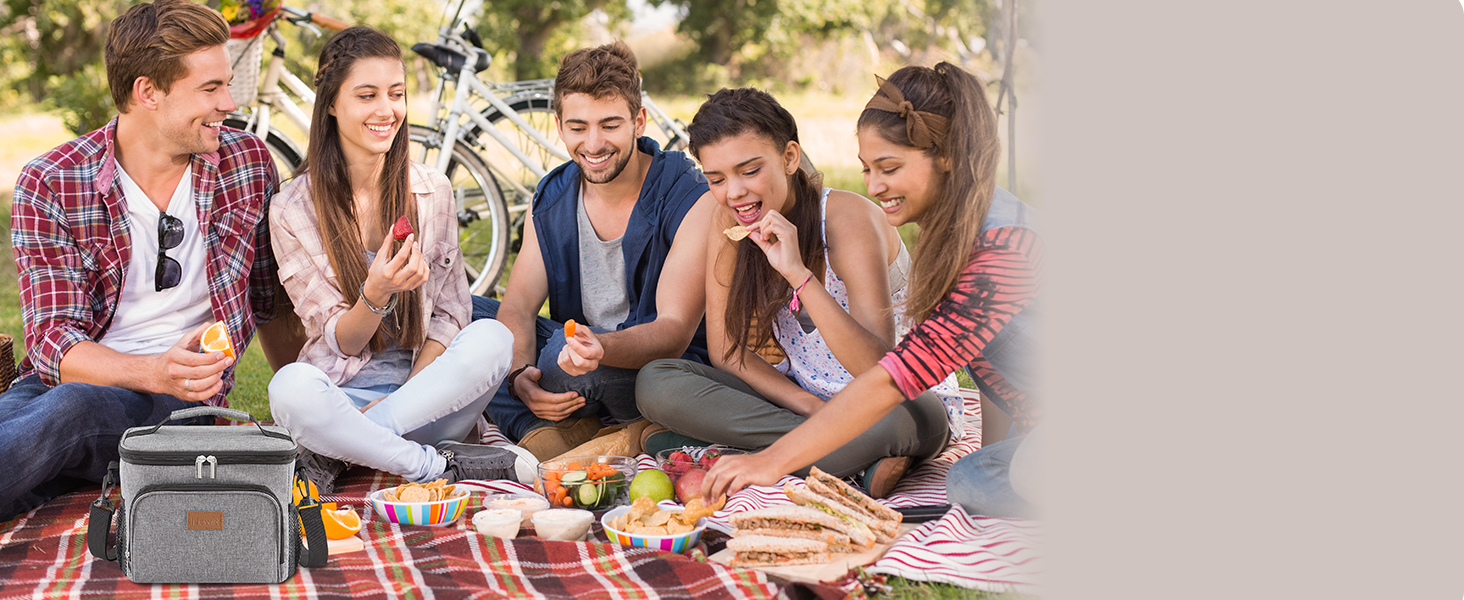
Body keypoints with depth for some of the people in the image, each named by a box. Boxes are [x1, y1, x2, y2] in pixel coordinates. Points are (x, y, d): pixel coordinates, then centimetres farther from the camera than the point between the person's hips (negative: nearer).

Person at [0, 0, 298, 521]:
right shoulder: (48, 186, -3)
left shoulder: (249, 163, 6)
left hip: (184, 401, 0)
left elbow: (273, 303, 20)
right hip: (76, 377, 1)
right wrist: (154, 373, -28)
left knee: (72, 408, -36)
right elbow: (53, 341, -10)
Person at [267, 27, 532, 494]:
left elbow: (451, 312, 5)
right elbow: (341, 342, -3)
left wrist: (407, 395, -13)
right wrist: (376, 294, -26)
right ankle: (442, 466, -24)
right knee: (292, 386, -37)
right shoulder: (293, 210, -3)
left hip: (425, 391, 3)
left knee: (492, 338, -29)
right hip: (343, 394, -3)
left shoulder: (432, 192, 6)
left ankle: (336, 454, -25)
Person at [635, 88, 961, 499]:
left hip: (901, 399, -6)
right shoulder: (729, 227, -5)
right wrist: (810, 407, -18)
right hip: (802, 399, 6)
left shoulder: (848, 219, -21)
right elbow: (726, 350, -1)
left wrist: (798, 273, -38)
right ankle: (857, 464, -25)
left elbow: (881, 371, -29)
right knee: (655, 383, -18)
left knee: (913, 419, -41)